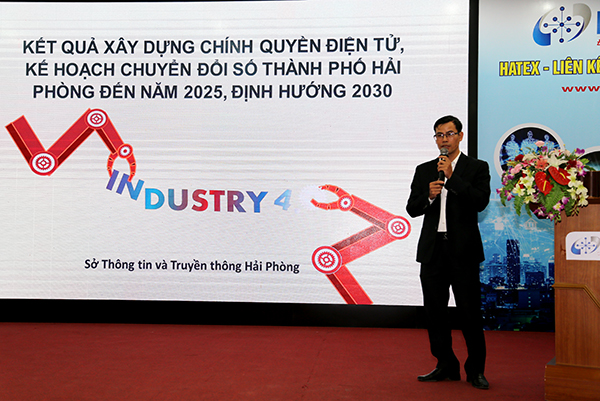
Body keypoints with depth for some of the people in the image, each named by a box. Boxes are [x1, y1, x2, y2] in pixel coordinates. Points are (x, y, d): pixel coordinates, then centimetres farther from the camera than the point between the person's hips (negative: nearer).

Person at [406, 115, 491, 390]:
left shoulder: (477, 168, 3)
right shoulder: (424, 170, 13)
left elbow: (481, 202, -12)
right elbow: (412, 209, 8)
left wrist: (452, 177, -15)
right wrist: (429, 196, -11)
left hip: (464, 250, -4)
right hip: (433, 249, 4)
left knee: (470, 311, -1)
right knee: (435, 310, 8)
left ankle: (475, 370, 12)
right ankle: (446, 366, 21)